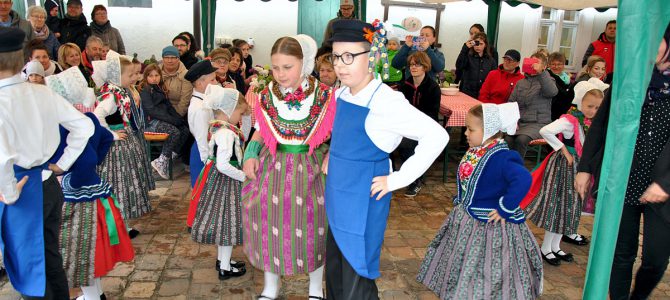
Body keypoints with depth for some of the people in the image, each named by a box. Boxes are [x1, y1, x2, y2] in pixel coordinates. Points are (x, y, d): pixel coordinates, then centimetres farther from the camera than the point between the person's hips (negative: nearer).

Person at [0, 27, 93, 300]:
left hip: (24, 194, -6)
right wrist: (63, 164, 6)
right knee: (51, 260, 21)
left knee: (28, 271, 10)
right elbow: (83, 126, 4)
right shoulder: (43, 93, -2)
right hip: (49, 184, 7)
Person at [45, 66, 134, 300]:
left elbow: (87, 160, -36)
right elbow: (107, 138, 18)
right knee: (88, 249, 22)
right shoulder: (89, 118, 1)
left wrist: (71, 183, -21)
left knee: (81, 252, 6)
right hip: (94, 189, 9)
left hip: (78, 198, -9)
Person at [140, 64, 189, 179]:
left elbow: (169, 107, 20)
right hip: (151, 122, -8)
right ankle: (161, 161, -22)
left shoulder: (160, 89, 21)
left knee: (185, 129, -13)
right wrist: (172, 120, -20)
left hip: (163, 120, 8)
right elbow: (151, 110, -15)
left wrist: (179, 118, 2)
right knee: (174, 132, -30)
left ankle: (171, 156, -15)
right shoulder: (145, 91, -3)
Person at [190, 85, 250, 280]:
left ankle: (222, 259, 35)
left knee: (222, 219, 20)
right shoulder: (226, 132, -25)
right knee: (227, 220, 2)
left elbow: (241, 137, 19)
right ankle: (225, 268, 15)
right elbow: (223, 165, -30)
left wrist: (247, 115, 7)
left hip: (217, 179, 10)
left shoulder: (216, 127, 5)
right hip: (225, 181, -10)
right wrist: (244, 176, -19)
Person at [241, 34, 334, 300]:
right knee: (271, 228, 10)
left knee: (312, 229, 12)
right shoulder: (266, 97, -3)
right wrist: (251, 154, -6)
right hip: (273, 169, 2)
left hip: (312, 169, -1)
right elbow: (260, 132, 10)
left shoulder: (324, 95, -10)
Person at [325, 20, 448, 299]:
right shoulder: (340, 94, 3)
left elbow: (437, 136, -24)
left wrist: (398, 179, -20)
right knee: (334, 275, 21)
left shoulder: (386, 101, -21)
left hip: (363, 202, -7)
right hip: (337, 198, 7)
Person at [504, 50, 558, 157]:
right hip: (519, 122, 3)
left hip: (538, 124, -3)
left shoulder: (547, 80, 8)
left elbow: (552, 92, -16)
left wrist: (541, 72, -26)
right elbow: (511, 103, 13)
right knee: (507, 139, -29)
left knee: (521, 139, -32)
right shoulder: (520, 83, 18)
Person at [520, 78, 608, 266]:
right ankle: (546, 249, 13)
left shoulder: (591, 122, 5)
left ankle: (555, 247, 27)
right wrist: (563, 150, -24)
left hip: (580, 167, 8)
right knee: (558, 205, -1)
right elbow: (545, 131, -34)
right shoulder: (570, 120, -20)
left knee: (570, 206, 14)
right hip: (564, 166, -8)